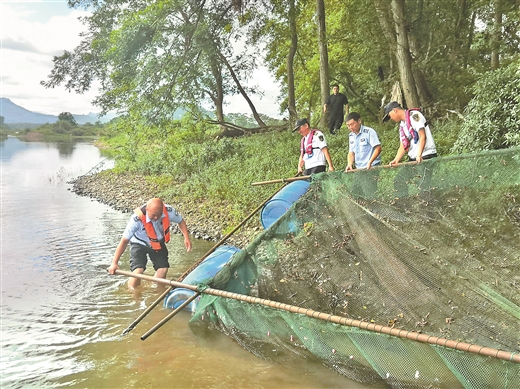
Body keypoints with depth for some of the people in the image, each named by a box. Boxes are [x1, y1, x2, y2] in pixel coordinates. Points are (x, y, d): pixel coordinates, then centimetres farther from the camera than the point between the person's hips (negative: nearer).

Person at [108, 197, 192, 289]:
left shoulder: (168, 211, -28)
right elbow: (124, 241, -31)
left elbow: (180, 221, -6)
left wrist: (186, 238, -20)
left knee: (163, 269, -3)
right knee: (138, 270, -20)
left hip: (158, 243, 4)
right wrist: (114, 263, -33)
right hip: (139, 244, -4)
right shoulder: (137, 219, -37)